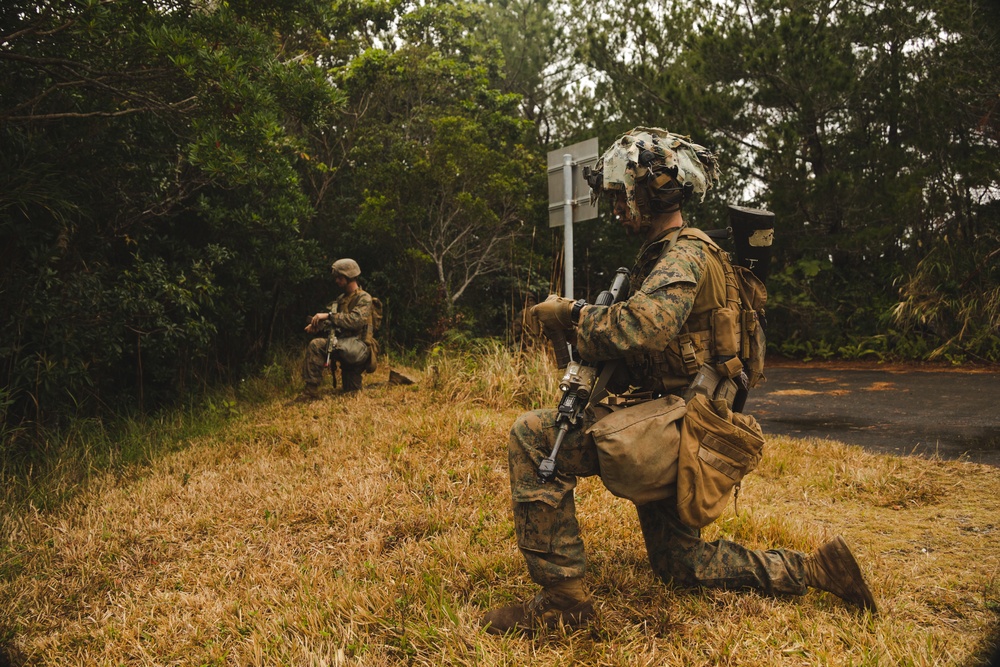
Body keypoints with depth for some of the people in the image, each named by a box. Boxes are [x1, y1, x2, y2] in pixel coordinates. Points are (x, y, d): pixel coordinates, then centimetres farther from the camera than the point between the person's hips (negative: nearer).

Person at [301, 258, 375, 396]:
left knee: (316, 345, -26)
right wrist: (318, 325, 0)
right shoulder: (342, 298, 20)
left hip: (359, 346, -9)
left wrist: (329, 315, -25)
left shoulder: (364, 298, -5)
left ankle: (311, 391, -25)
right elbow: (335, 322, 21)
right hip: (344, 346, 9)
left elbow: (356, 320, -23)